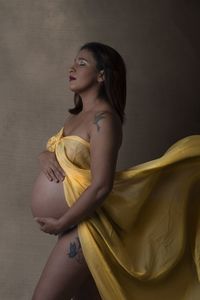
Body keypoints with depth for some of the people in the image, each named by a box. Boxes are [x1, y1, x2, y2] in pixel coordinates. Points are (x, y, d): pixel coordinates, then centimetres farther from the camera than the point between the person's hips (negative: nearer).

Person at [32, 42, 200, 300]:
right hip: (76, 225, 9)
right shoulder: (77, 116, 11)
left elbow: (101, 186, -24)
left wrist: (61, 224, -17)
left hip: (85, 224, -9)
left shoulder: (103, 119, -17)